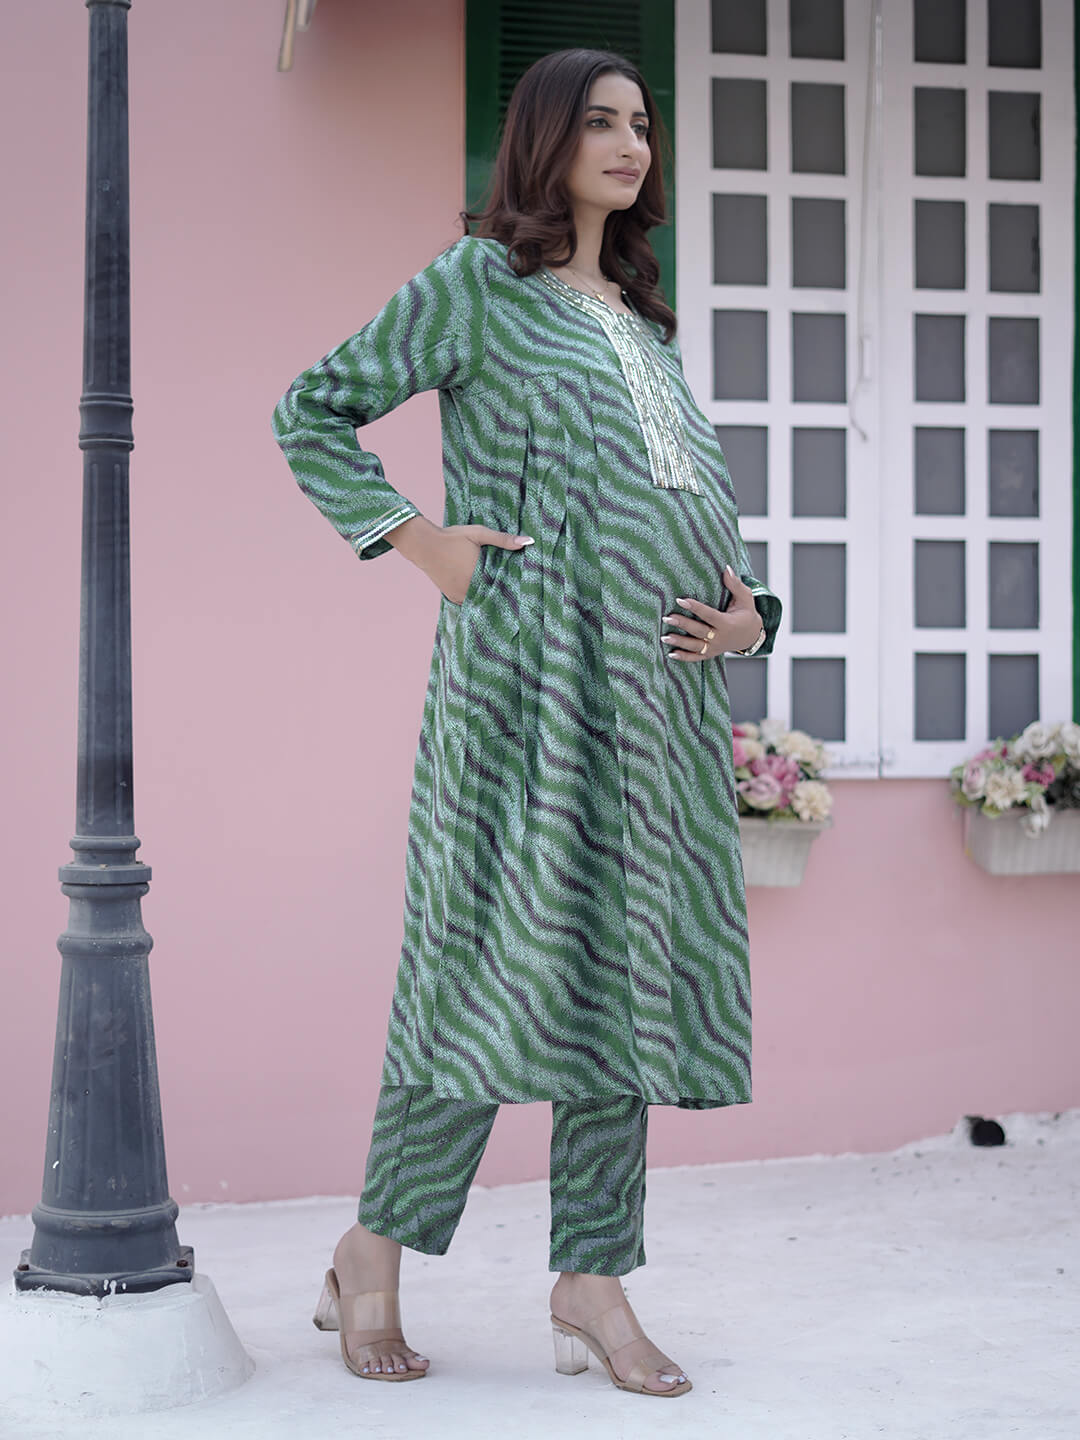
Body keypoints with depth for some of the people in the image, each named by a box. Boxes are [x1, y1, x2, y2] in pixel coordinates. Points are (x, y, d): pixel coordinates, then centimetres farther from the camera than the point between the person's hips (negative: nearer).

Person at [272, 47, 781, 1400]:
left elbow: (699, 489, 25)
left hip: (663, 674, 7)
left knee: (632, 957, 4)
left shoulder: (644, 315, 23)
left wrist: (746, 605, 7)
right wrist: (421, 541, -7)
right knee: (516, 950, -10)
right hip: (532, 653, -7)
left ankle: (594, 1281, 9)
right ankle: (370, 1261, 3)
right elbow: (311, 411, 1)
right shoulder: (477, 282, 3)